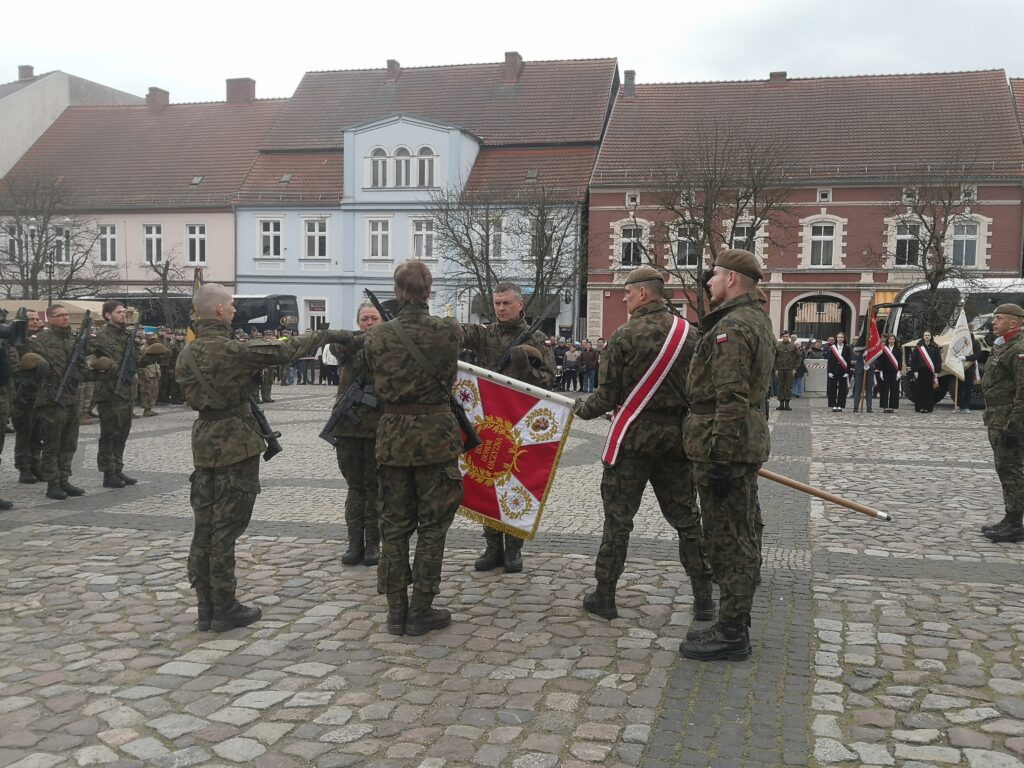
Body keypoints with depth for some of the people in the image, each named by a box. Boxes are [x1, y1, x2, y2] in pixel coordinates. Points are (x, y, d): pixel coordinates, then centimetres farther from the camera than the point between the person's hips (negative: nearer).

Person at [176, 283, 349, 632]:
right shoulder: (232, 350, -18)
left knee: (204, 527, 11)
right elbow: (286, 351, -12)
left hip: (204, 443, 8)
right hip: (235, 446, -8)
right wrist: (326, 335, 0)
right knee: (226, 528, -1)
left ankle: (205, 607, 19)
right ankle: (225, 609, 6)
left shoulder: (187, 353, 6)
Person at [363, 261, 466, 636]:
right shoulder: (448, 330, -10)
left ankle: (396, 610, 18)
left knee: (394, 525, 13)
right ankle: (421, 611, 13)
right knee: (432, 526, 9)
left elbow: (375, 381, 9)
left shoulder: (376, 337, -5)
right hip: (435, 434, -2)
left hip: (393, 435, 2)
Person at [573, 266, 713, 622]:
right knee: (686, 517, 11)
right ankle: (703, 599, 15)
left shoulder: (625, 336, -10)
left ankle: (604, 595, 12)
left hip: (633, 437, -4)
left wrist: (581, 409, 11)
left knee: (618, 517, 6)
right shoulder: (689, 333, 2)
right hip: (678, 436, 4)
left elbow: (608, 396, -8)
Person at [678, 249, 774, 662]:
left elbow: (731, 399, -24)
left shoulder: (732, 327, -17)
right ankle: (733, 625, 28)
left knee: (729, 541, -3)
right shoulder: (757, 319, 17)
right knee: (742, 536, 16)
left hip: (724, 444, -11)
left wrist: (719, 457, -24)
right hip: (747, 440, 11)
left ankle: (731, 634, 5)